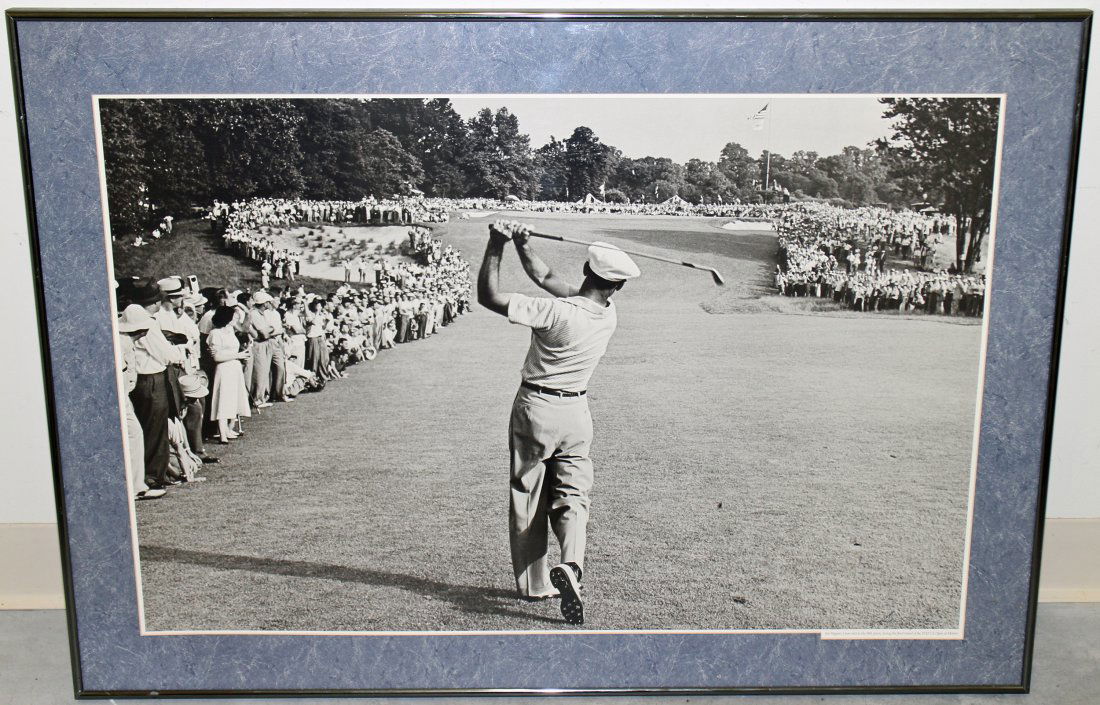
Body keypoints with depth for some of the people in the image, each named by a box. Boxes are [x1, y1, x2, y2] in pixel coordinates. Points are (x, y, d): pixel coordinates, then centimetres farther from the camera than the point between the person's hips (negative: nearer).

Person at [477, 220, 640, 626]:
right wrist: (522, 245, 2)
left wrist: (496, 245, -15)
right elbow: (546, 278, 5)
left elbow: (488, 296, -21)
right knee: (572, 496, 9)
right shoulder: (609, 315, -5)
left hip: (534, 409, -3)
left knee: (528, 498, 10)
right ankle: (570, 566, -17)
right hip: (576, 413, 3)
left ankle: (534, 583, 18)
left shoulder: (555, 312, -23)